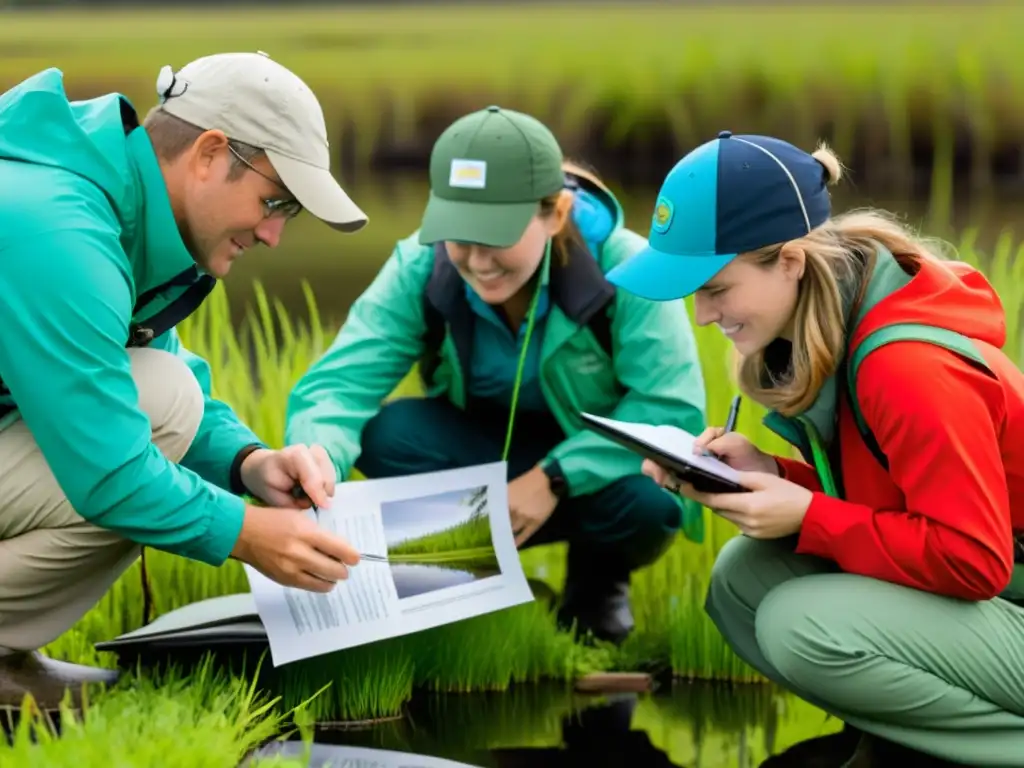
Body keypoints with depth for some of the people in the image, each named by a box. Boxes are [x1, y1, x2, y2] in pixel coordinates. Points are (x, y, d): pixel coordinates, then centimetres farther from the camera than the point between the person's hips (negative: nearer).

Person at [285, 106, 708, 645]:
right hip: (490, 447, 2)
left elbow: (673, 406, -27)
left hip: (600, 462, -1)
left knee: (646, 499, -35)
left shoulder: (622, 266, -26)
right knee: (386, 435, -27)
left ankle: (597, 577, 0)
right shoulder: (421, 267, -20)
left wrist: (555, 479, -36)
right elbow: (339, 381, -27)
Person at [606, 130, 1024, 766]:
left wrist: (807, 518, -22)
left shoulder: (909, 367, -27)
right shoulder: (832, 334, 2)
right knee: (743, 575, -1)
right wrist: (767, 475, -6)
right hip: (959, 588, 9)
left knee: (803, 625, -26)